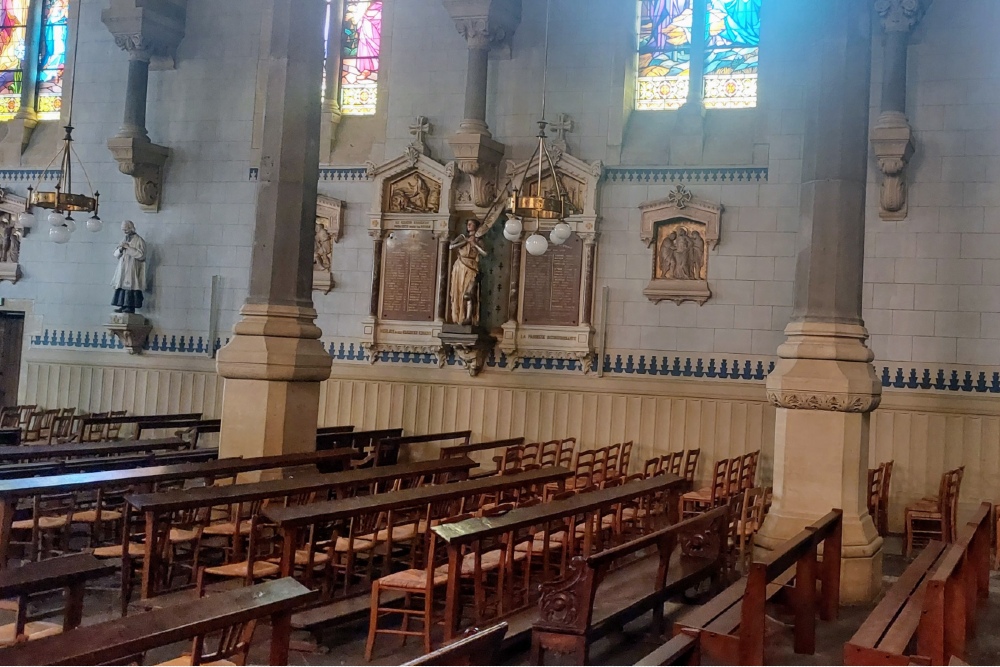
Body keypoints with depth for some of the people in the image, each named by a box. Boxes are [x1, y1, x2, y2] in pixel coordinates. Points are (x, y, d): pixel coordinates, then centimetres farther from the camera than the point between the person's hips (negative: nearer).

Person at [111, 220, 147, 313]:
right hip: (122, 270, 6)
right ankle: (122, 306, 0)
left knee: (130, 287, -12)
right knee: (122, 287, -1)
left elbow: (141, 255, -13)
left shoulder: (139, 240, -3)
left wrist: (128, 248, -15)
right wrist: (120, 249, -7)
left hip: (132, 270, -6)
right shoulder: (124, 240, 18)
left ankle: (131, 306, -11)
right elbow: (116, 253, 16)